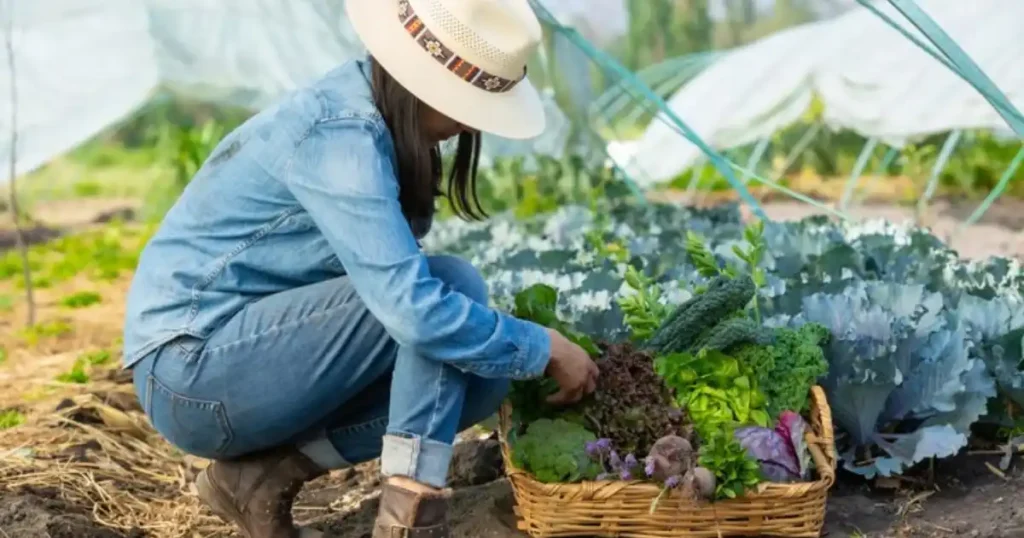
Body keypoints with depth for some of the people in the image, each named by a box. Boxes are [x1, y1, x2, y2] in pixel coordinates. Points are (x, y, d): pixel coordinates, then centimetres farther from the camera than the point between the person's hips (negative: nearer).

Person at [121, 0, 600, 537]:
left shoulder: (374, 113, 4)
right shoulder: (338, 136, -23)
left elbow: (390, 284, 14)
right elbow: (412, 305, -33)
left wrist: (518, 350, 6)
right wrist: (544, 349, -18)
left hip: (254, 351, 9)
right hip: (192, 368, -9)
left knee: (479, 373, -1)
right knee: (452, 284, -19)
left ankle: (261, 474, 1)